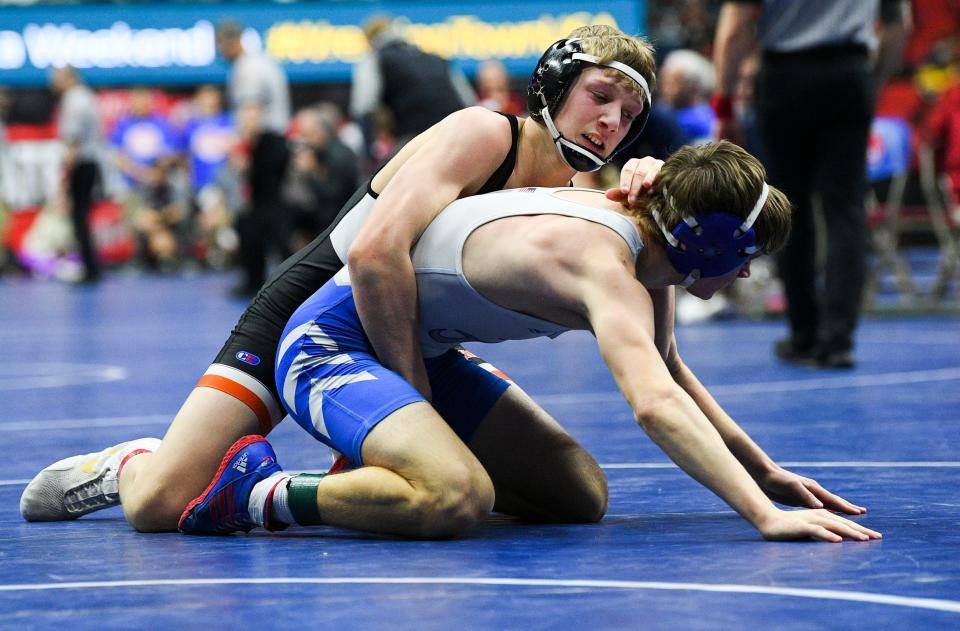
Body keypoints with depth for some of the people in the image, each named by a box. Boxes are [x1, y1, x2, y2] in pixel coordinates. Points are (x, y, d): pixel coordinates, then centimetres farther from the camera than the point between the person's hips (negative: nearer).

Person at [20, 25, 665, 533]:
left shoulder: (568, 197, 0)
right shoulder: (483, 133, -21)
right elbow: (375, 253, -35)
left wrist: (650, 197, -26)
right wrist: (417, 393, -32)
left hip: (406, 337, 8)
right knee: (157, 505, -22)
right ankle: (126, 465, 17)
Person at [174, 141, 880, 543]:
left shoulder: (644, 233, 0)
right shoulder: (604, 264, -30)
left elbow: (666, 370, 18)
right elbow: (655, 403, -47)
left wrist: (763, 470, 14)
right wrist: (765, 516, -50)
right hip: (329, 340, -10)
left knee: (579, 495, 4)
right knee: (457, 500, -35)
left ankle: (388, 472, 17)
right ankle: (266, 495, -14)